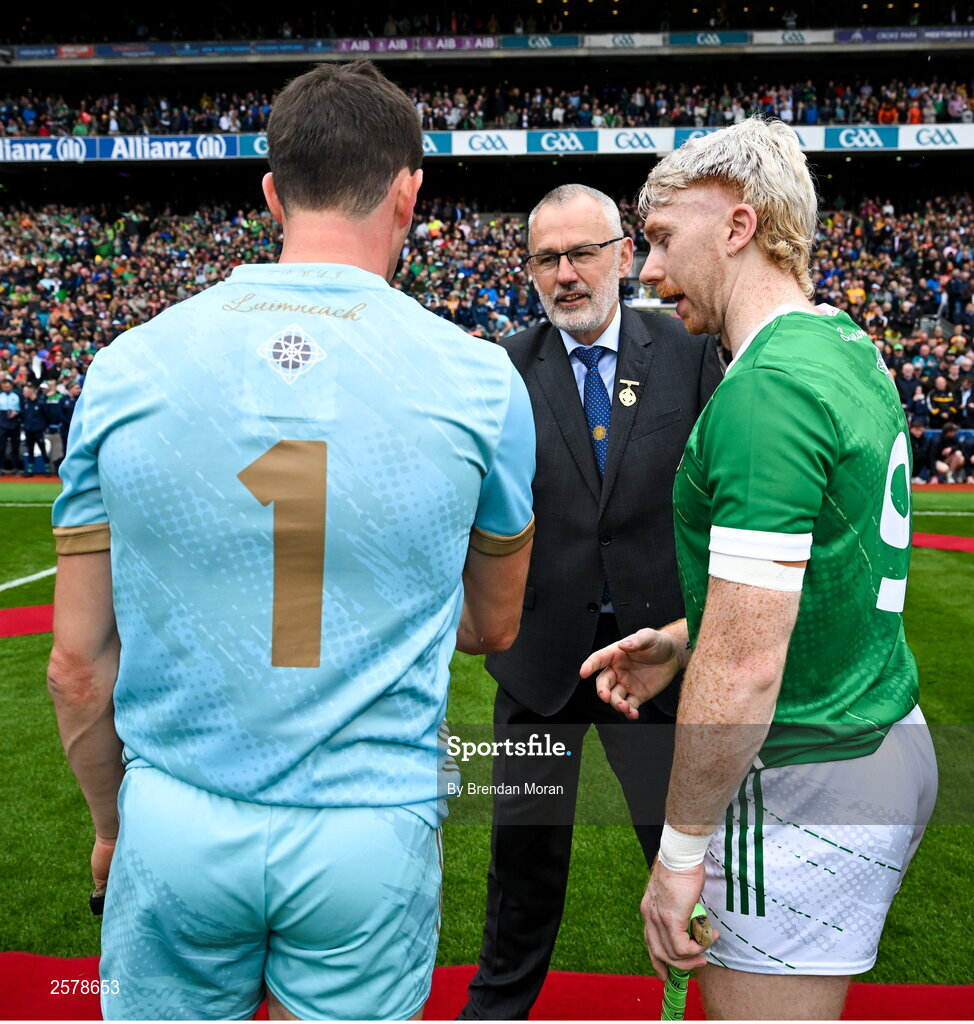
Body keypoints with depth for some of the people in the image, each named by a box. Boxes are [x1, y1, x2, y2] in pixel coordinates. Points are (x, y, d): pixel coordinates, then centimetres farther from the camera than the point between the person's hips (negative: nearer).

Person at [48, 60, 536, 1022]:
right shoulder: (479, 379, -9)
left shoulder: (126, 368, -7)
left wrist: (112, 823, 15)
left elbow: (78, 663, -1)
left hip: (174, 824, 1)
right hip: (370, 828, 0)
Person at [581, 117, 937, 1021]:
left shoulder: (766, 391, -23)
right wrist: (681, 641, 10)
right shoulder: (850, 353, 8)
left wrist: (679, 851, -15)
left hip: (802, 784, -10)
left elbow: (746, 670, -26)